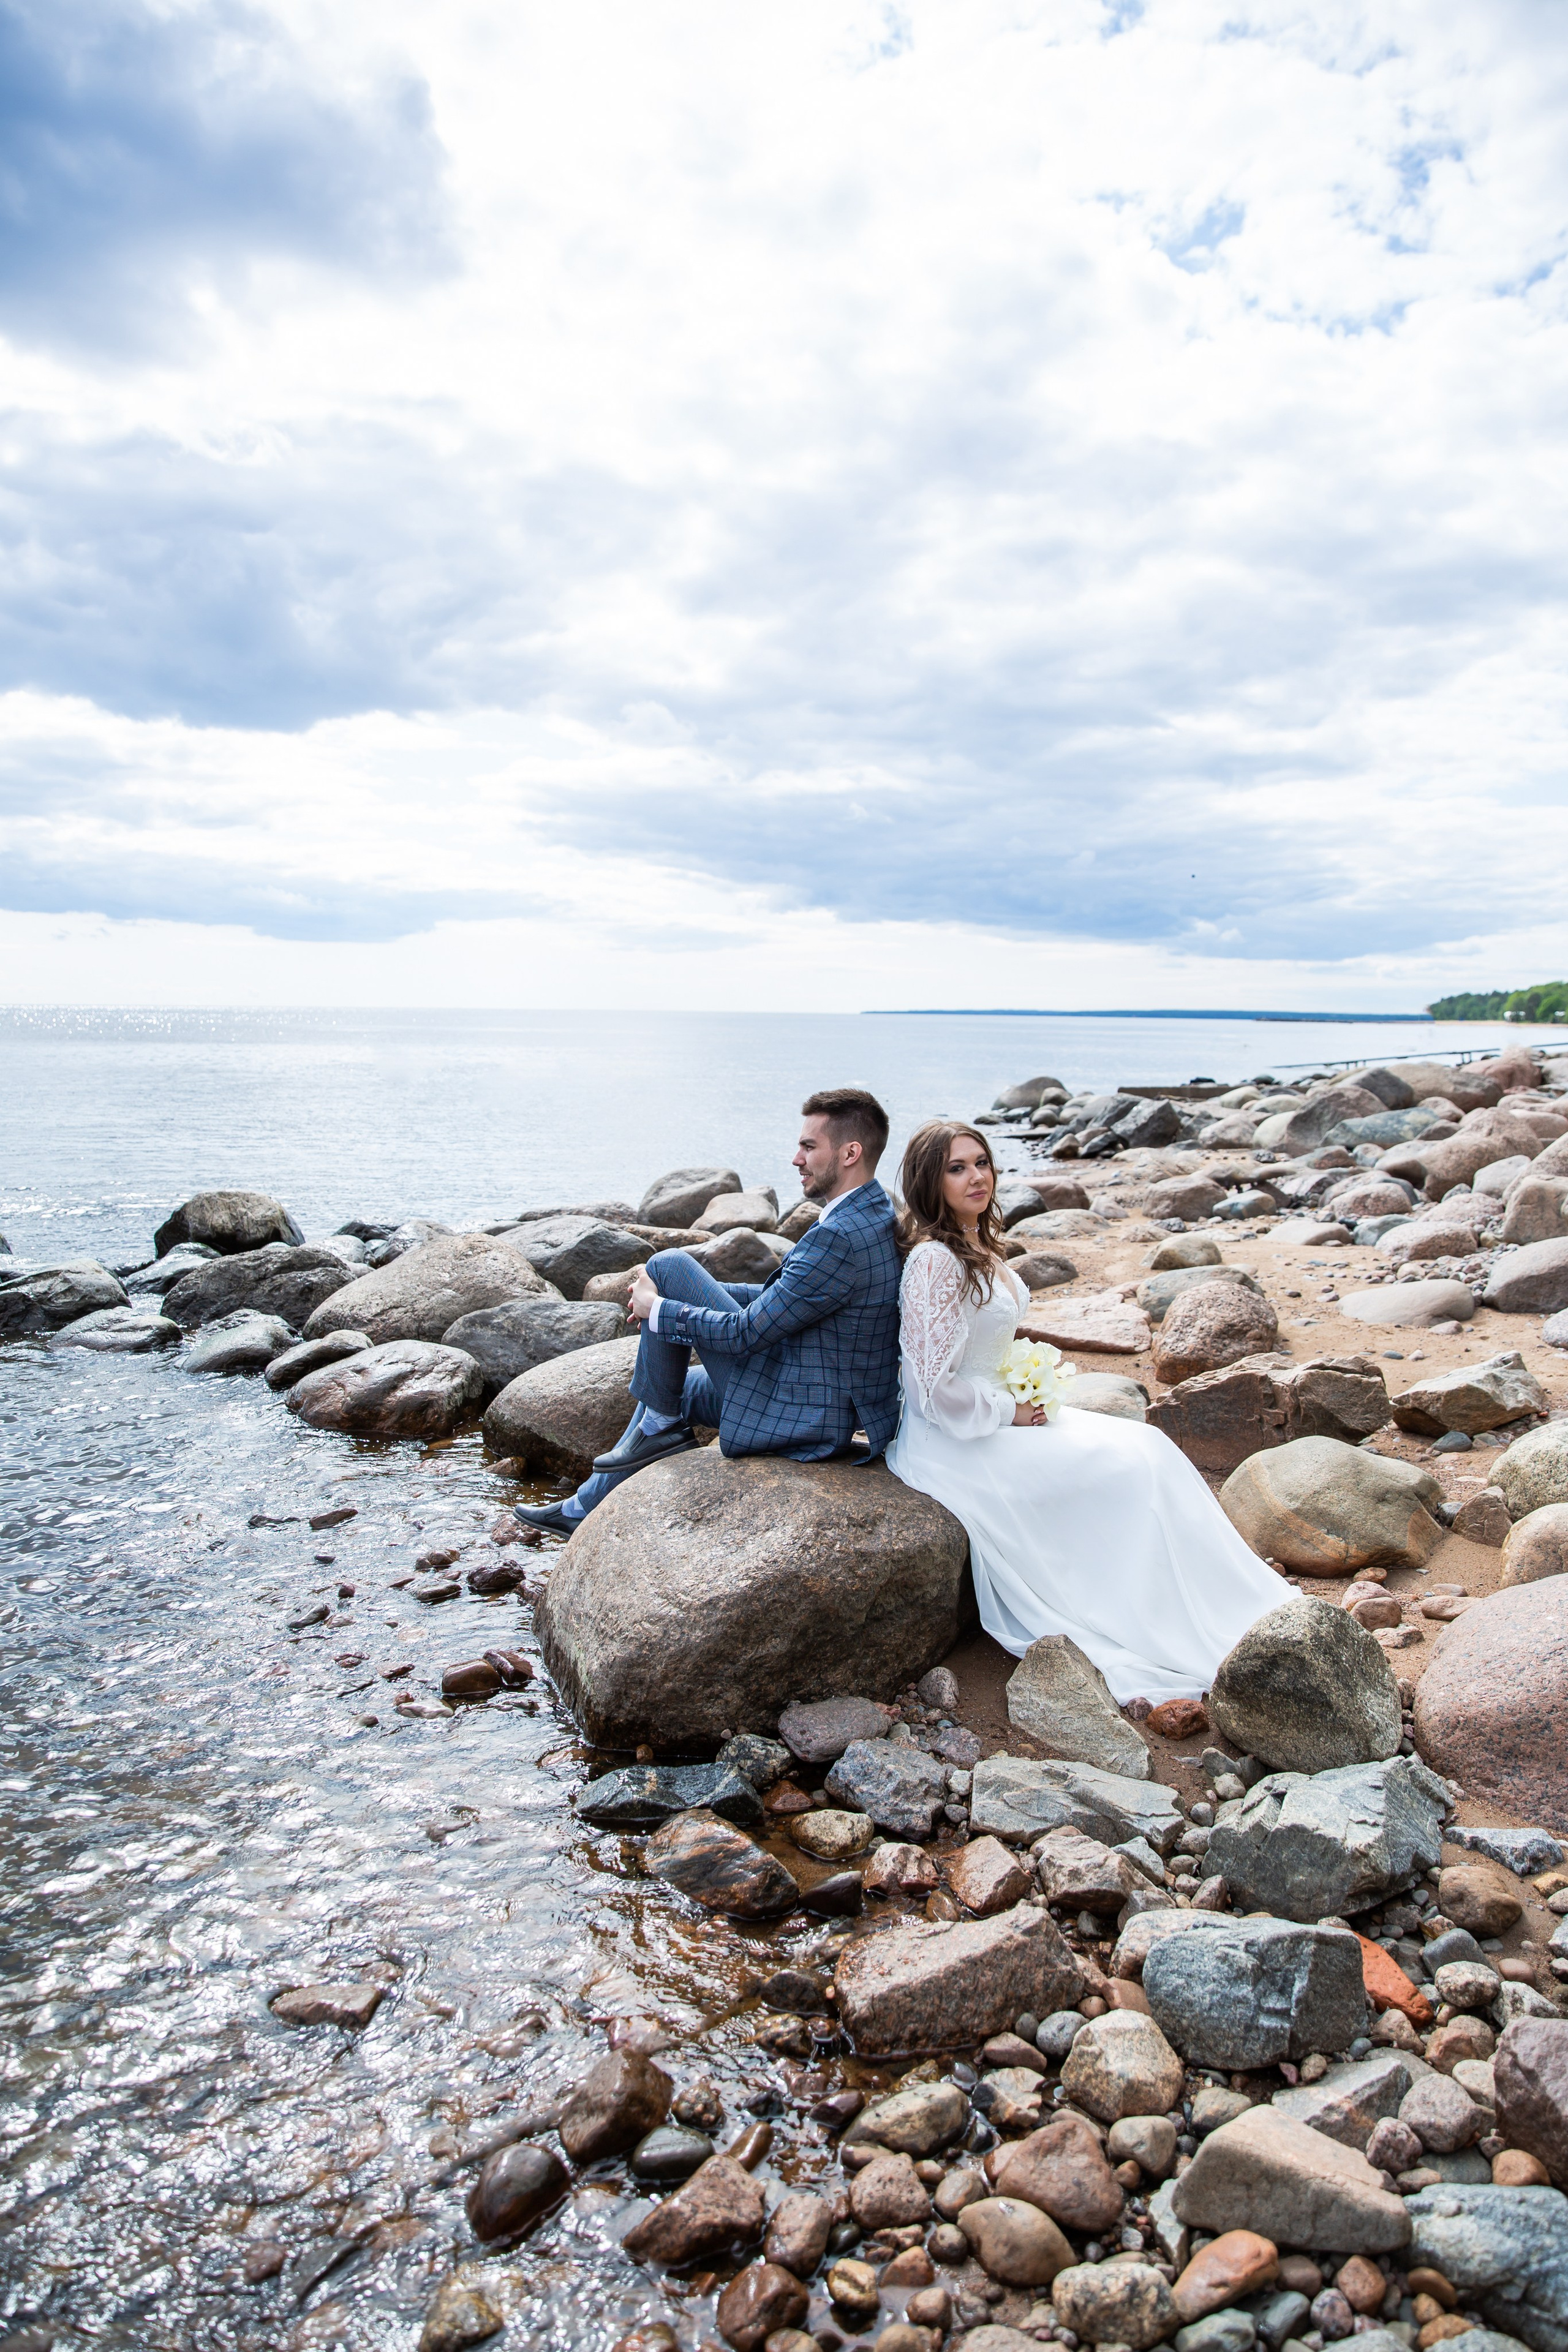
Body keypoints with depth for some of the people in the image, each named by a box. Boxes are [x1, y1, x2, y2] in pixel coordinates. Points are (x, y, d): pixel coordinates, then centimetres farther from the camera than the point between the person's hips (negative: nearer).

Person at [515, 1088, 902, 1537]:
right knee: (670, 1388, 29)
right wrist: (695, 1293, 11)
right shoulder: (875, 1215, 6)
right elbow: (783, 1295, 16)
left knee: (668, 1265, -9)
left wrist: (658, 1308, -7)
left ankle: (661, 1426, 6)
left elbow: (744, 1334, -23)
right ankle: (586, 1510, 39)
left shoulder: (839, 1237, -27)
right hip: (836, 1408, 10)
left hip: (796, 1422, -10)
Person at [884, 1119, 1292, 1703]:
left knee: (1145, 1448, -2)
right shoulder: (935, 1261, -22)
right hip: (955, 1442, -9)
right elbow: (939, 1390, -24)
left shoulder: (979, 1244, 7)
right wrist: (1011, 1413, -13)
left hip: (1001, 1409, 9)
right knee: (1131, 1464, -10)